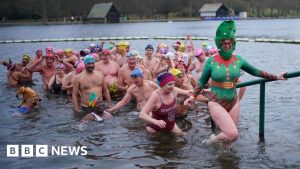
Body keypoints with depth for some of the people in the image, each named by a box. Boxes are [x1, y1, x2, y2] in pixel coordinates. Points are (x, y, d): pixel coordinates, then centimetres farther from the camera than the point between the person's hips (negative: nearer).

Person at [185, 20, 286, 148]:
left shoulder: (238, 60, 0)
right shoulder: (211, 61, -8)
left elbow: (255, 72, 13)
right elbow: (202, 82, 2)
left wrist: (276, 77, 15)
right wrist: (193, 96, -8)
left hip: (233, 102, 4)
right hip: (216, 103, -4)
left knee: (230, 136, 11)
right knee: (233, 134, -17)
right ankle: (213, 139, 14)